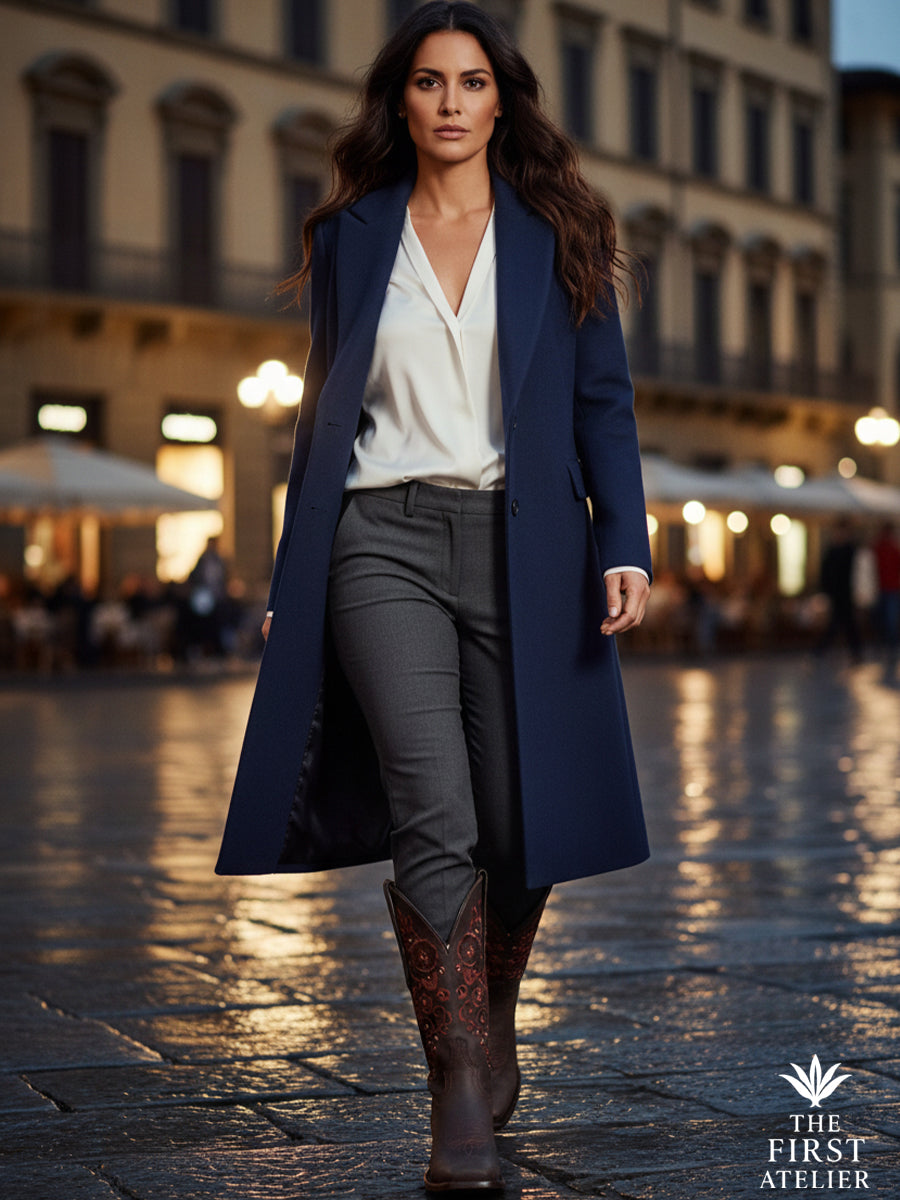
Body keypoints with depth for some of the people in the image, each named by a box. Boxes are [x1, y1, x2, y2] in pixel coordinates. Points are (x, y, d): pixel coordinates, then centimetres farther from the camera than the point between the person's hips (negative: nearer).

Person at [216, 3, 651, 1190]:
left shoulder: (554, 235, 10)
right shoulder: (351, 241, 12)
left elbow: (604, 399, 7)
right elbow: (325, 413, 15)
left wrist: (624, 541, -6)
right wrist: (292, 581, 11)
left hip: (522, 546, 1)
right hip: (385, 543, 0)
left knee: (521, 825, 1)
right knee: (433, 816, -16)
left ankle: (494, 1026, 29)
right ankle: (461, 1093, -9)